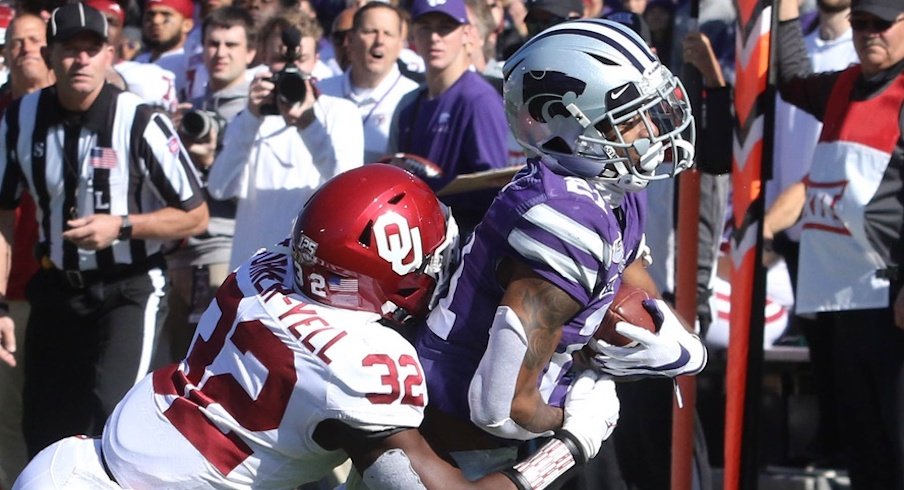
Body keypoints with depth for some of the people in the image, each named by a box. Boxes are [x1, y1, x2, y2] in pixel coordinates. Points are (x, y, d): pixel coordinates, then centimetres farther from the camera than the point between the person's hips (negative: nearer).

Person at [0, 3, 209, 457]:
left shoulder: (139, 124, -18)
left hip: (130, 289, -4)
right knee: (44, 432, 8)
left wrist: (121, 226, -23)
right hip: (56, 289, 5)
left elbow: (195, 215, -9)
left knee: (111, 416, -21)